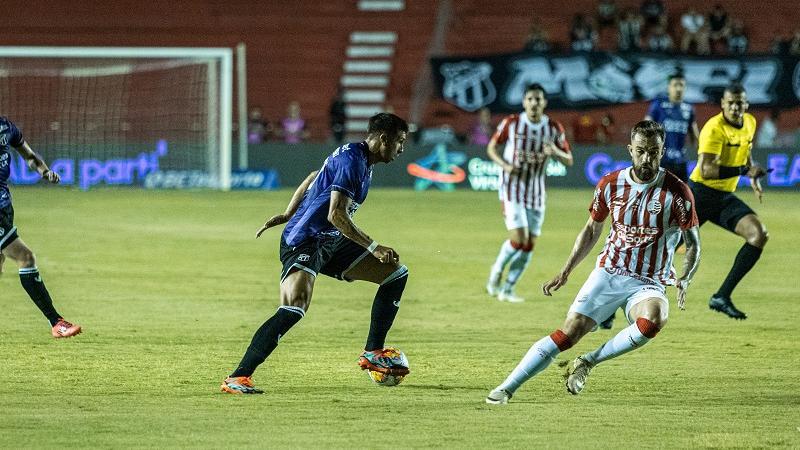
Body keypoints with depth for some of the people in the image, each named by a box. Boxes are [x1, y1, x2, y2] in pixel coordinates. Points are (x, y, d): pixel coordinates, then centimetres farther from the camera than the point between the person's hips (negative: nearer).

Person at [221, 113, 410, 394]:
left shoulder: (359, 158, 13)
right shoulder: (351, 160, -18)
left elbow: (313, 179, 27)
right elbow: (336, 215, -25)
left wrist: (288, 215, 29)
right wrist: (374, 248, -20)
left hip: (331, 242, 10)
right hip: (304, 242, -10)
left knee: (397, 274, 10)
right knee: (294, 308, -30)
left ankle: (372, 354, 15)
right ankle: (237, 378, -29)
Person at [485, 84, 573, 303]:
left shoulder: (554, 128, -1)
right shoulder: (511, 123, -6)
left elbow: (569, 161, 3)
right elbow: (492, 147, 6)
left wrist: (556, 152, -20)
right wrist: (505, 165, -13)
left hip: (536, 192, 4)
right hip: (512, 188, -4)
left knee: (529, 244, 3)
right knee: (519, 237, -18)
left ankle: (507, 289, 16)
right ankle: (496, 272, 8)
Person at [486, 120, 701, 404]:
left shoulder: (676, 191, -8)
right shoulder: (610, 184, 1)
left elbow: (693, 243, 0)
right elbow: (591, 231, 16)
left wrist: (685, 279, -19)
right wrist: (565, 272, 10)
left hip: (648, 284, -2)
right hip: (608, 274, 2)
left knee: (653, 320, -36)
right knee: (570, 332, -16)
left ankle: (588, 362, -16)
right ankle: (506, 388, -10)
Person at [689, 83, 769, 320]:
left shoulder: (750, 123, 5)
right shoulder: (714, 129, -19)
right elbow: (706, 170, -29)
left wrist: (754, 177, 20)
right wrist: (745, 171, -29)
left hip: (725, 197, 7)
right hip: (700, 193, -7)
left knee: (759, 234, -13)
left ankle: (722, 297, -11)